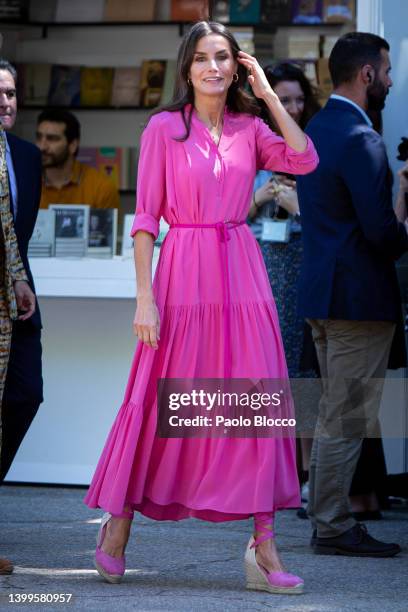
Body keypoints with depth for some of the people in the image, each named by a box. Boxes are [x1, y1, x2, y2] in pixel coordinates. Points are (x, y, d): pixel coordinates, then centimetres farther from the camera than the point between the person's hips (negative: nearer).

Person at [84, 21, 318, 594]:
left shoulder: (249, 130, 10)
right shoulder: (164, 128, 1)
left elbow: (304, 160, -7)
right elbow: (145, 216, -2)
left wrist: (267, 92, -2)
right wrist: (145, 297, -10)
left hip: (242, 272, 3)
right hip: (183, 271, -3)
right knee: (162, 402, 2)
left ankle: (263, 549, -1)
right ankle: (118, 524, 19)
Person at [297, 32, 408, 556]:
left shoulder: (313, 131, 12)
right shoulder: (361, 139, -18)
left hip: (322, 291, 10)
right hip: (360, 296, -10)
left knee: (333, 414, 17)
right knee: (347, 420, -3)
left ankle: (326, 518, 22)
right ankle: (333, 527, 1)